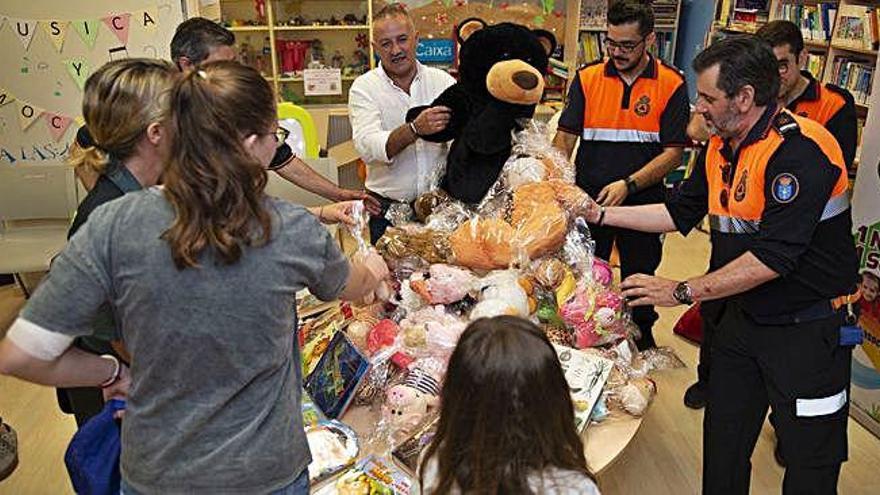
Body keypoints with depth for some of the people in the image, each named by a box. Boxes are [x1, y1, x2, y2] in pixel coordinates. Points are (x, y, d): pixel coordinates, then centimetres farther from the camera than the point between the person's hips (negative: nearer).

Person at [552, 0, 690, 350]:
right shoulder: (587, 79, -1)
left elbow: (673, 153, -9)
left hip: (643, 202, -1)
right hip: (588, 201, 1)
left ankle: (642, 337, 40)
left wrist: (628, 184, -21)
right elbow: (564, 137, -3)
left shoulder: (671, 85, -7)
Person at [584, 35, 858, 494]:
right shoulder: (719, 149, 3)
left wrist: (682, 291, -25)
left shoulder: (801, 149, -24)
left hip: (807, 329, -7)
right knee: (722, 446, 18)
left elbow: (774, 257, -29)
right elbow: (680, 212, 13)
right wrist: (600, 214, 7)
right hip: (740, 315, 8)